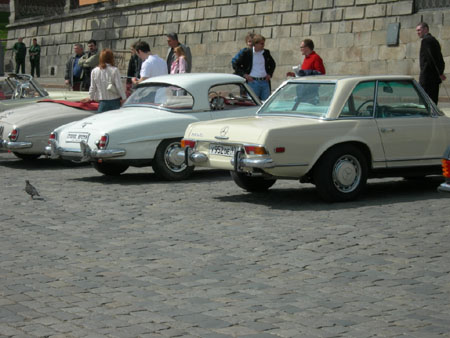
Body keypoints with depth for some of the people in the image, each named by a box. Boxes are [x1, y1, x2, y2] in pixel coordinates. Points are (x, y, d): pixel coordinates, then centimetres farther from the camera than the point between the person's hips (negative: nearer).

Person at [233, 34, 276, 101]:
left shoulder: (266, 52, 10)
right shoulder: (247, 52, -2)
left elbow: (273, 64, 26)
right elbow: (237, 65, 3)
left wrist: (270, 74, 11)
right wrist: (244, 74, -8)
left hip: (265, 82, 4)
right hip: (253, 81, -4)